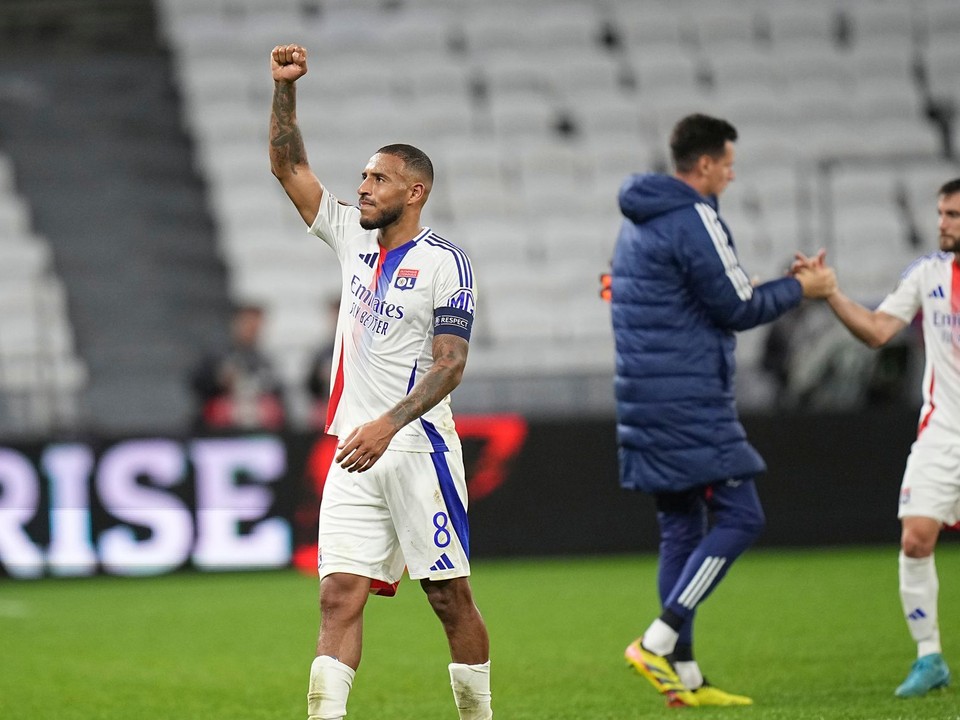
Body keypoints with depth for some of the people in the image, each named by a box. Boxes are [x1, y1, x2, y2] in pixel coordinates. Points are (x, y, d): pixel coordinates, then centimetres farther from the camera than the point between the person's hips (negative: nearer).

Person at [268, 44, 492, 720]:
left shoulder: (443, 261, -6)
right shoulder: (354, 239, 13)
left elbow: (450, 365, -12)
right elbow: (290, 167, 16)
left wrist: (388, 424, -23)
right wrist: (284, 88, 4)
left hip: (417, 449, -6)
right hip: (353, 456, 6)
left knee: (451, 597, 1)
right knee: (339, 598, -4)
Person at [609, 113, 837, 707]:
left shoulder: (639, 223, 18)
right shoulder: (694, 219, -12)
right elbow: (737, 308, -11)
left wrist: (784, 284, 21)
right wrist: (800, 289, 3)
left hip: (645, 398, 10)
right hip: (688, 403, -10)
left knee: (681, 527, 10)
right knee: (740, 517, -7)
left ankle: (683, 676, 8)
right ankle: (659, 642, -15)